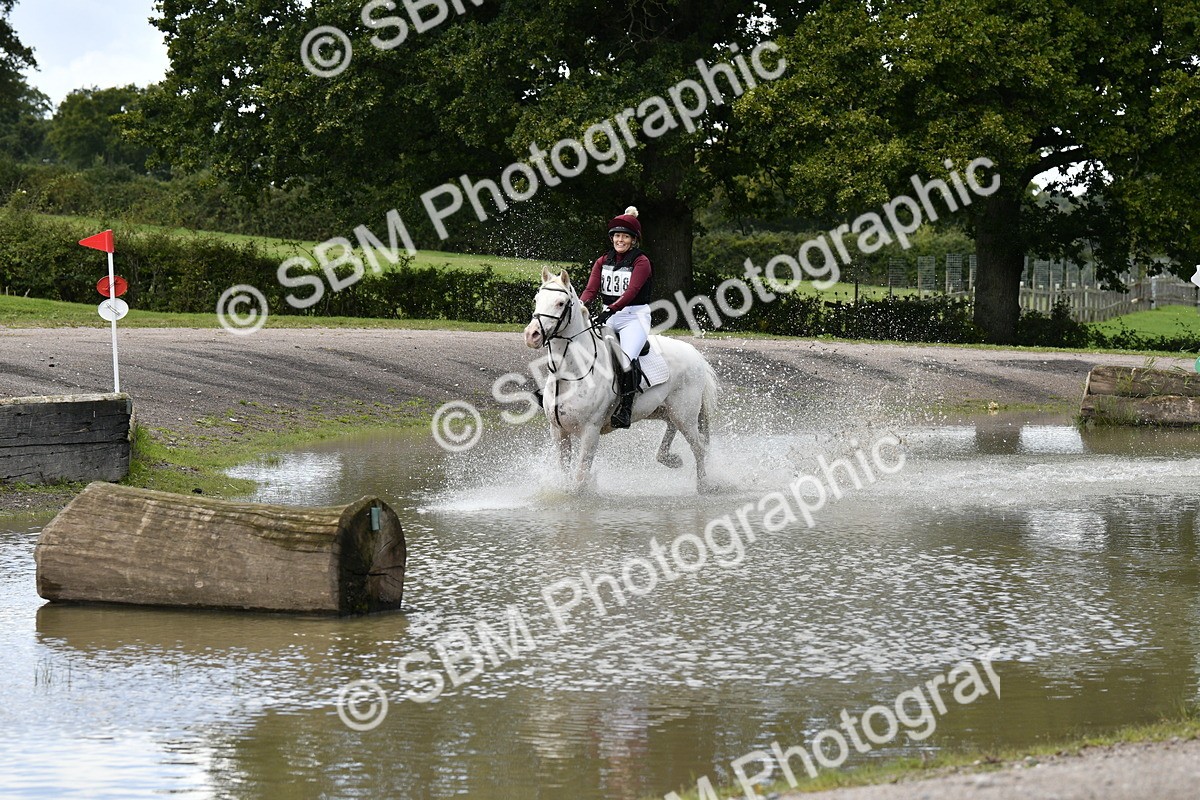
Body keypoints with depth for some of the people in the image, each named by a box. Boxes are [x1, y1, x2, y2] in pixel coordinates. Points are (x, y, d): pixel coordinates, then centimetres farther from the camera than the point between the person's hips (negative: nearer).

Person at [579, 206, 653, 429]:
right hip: (607, 316, 6)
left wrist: (611, 310, -35)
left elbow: (632, 291, -19)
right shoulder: (603, 262, 12)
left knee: (626, 359, -30)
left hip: (635, 317, -6)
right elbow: (591, 289, 0)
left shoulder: (641, 262, -5)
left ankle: (625, 409, -30)